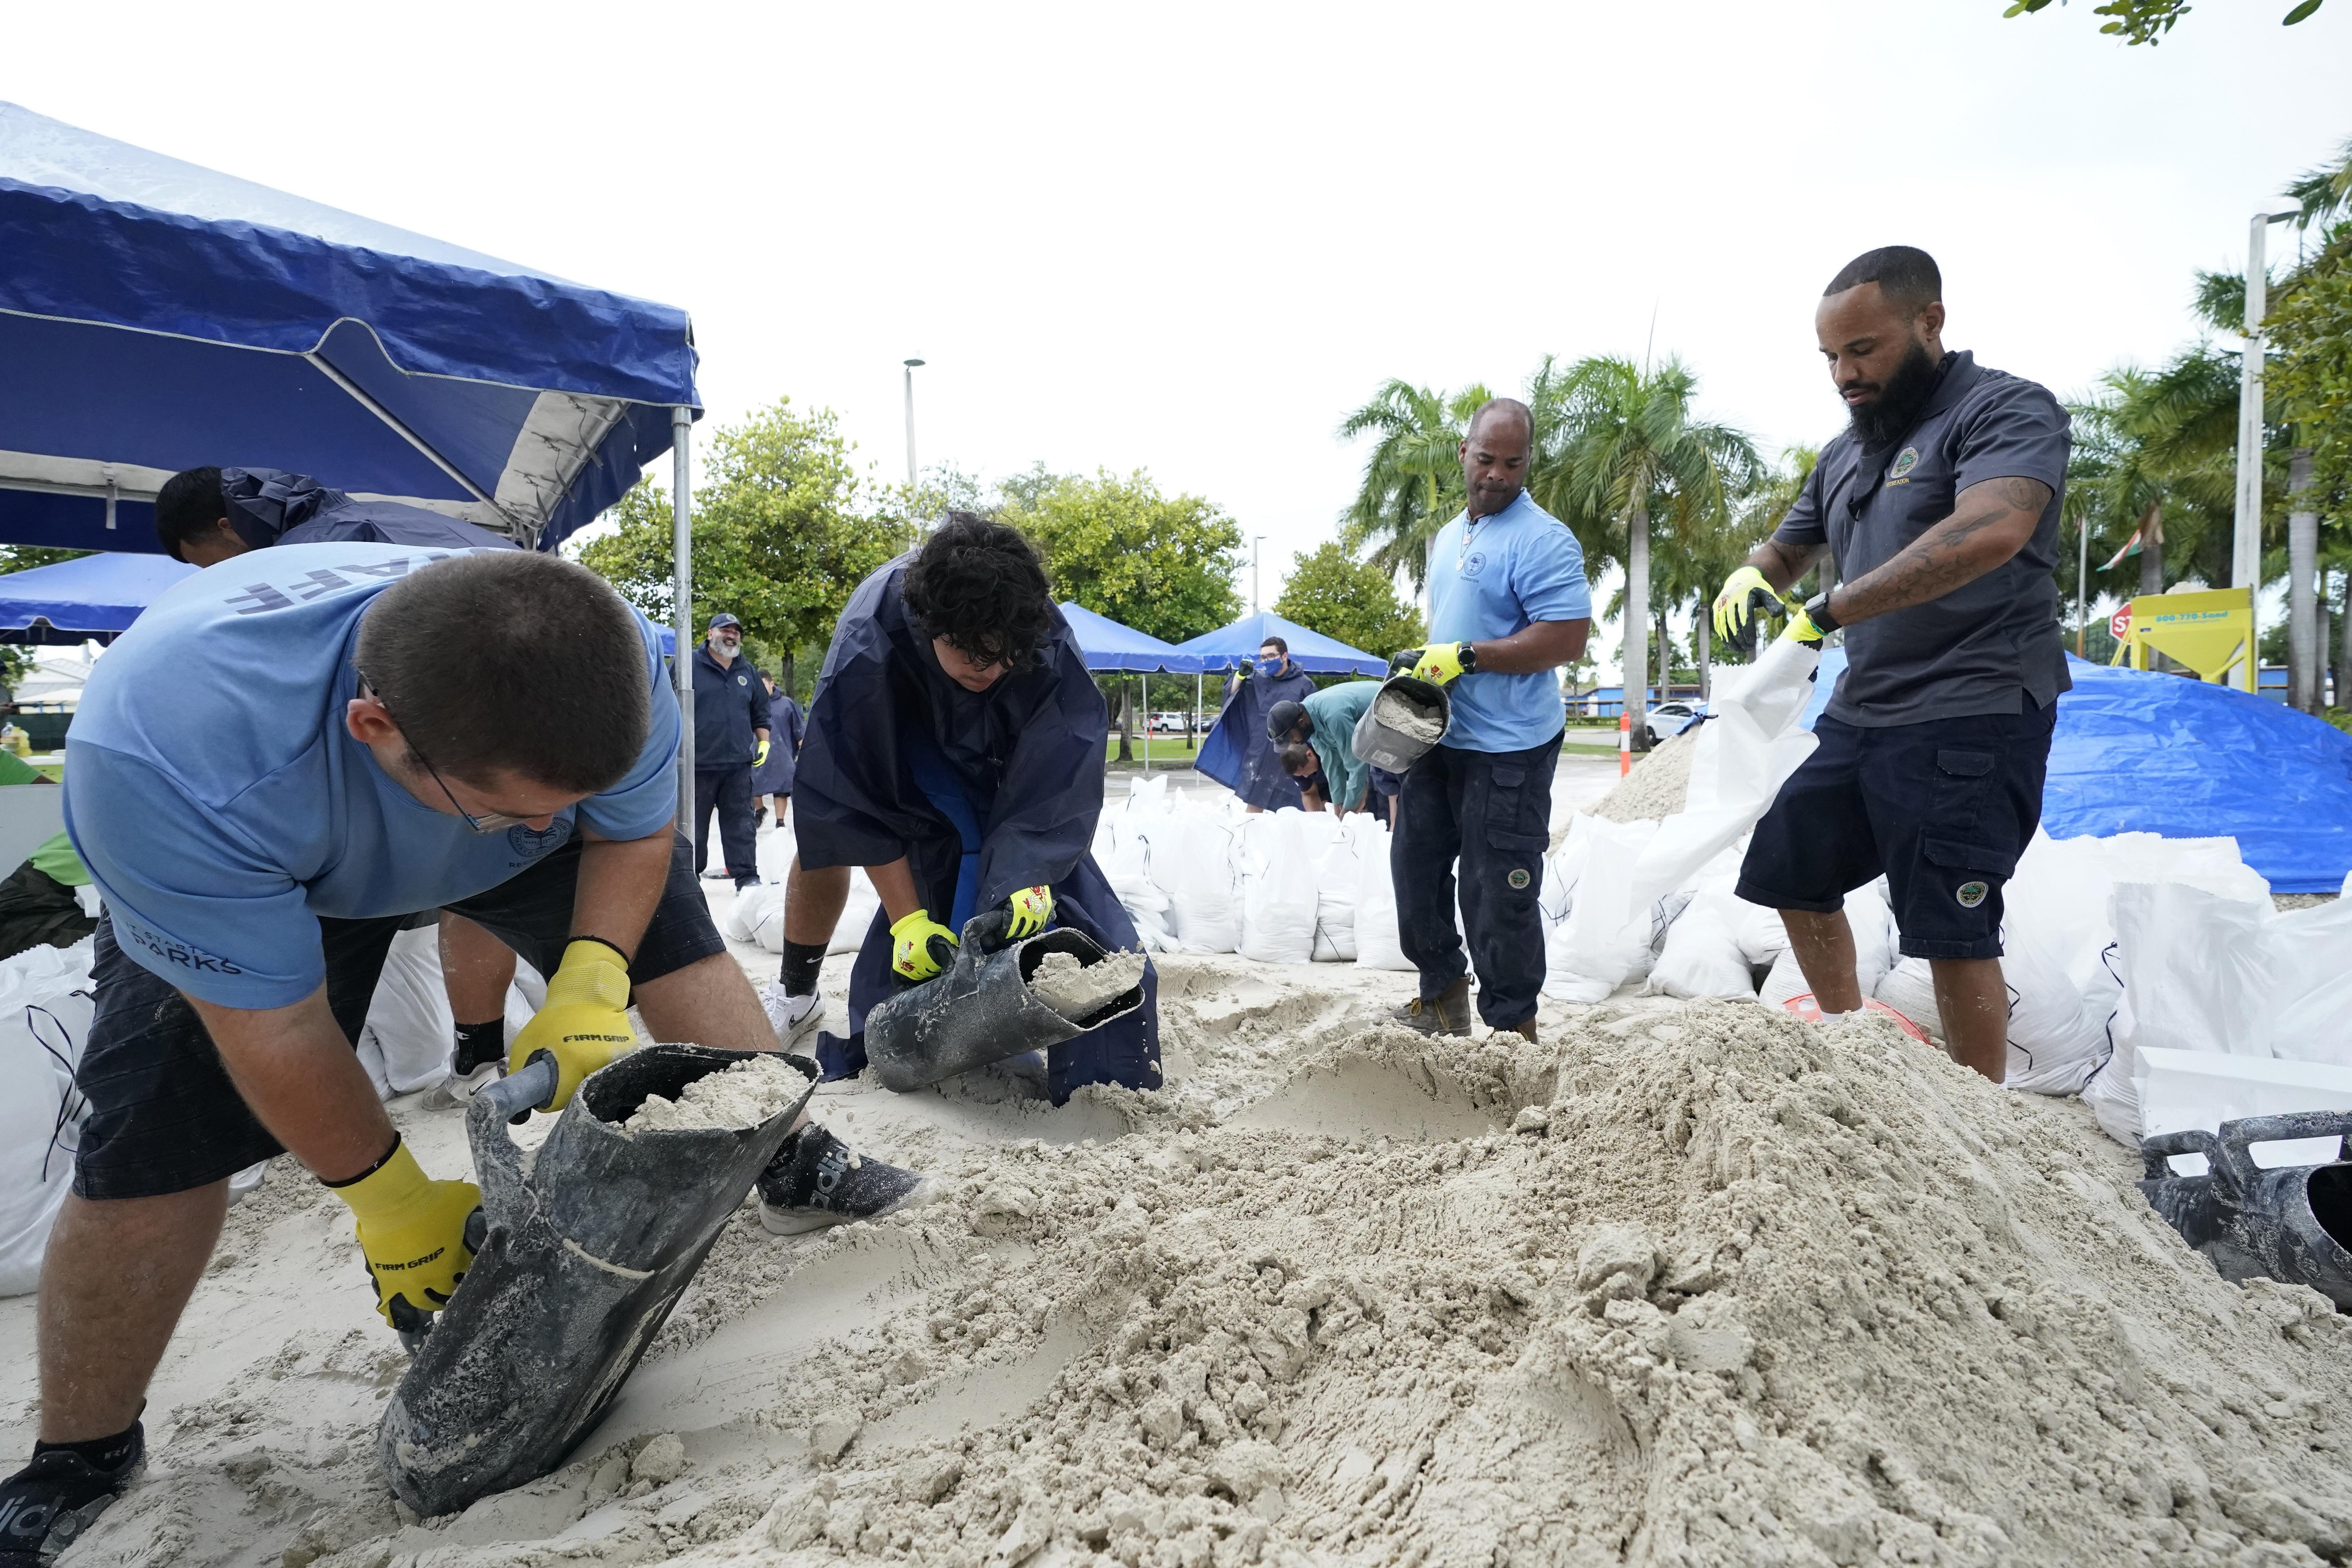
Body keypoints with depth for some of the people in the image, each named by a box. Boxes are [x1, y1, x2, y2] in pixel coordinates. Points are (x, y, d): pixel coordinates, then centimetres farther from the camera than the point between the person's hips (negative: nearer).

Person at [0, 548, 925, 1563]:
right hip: (243, 870, -2)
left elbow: (634, 834, -14)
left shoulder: (610, 661, -35)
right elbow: (273, 1029, -31)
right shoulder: (171, 763, -44)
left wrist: (591, 986, -30)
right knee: (152, 1144, -9)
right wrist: (387, 1199, -18)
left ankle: (793, 1166, 7)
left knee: (674, 937, -11)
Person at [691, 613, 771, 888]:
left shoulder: (747, 672, 15)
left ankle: (746, 875, 4)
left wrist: (764, 743, 12)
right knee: (694, 822, 5)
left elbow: (761, 713, 23)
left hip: (739, 763, 3)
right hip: (698, 762, -3)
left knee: (740, 821, 2)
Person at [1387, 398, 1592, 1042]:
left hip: (1507, 752, -9)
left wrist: (1465, 657, -22)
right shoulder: (1449, 536, 14)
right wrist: (1422, 666, 8)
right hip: (1439, 739, 9)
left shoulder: (1542, 540, -14)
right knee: (1416, 861, 16)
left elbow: (1568, 638, -23)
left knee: (1497, 893, -3)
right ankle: (1442, 996, 33)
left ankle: (1514, 1029, 13)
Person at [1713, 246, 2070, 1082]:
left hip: (1970, 719, -9)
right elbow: (1788, 549, 26)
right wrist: (1748, 576, 0)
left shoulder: (2005, 409, -10)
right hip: (1860, 716, 9)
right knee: (1790, 872, 15)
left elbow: (1988, 532, -29)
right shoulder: (1846, 453, 15)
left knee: (1954, 932, -9)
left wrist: (1828, 612, -30)